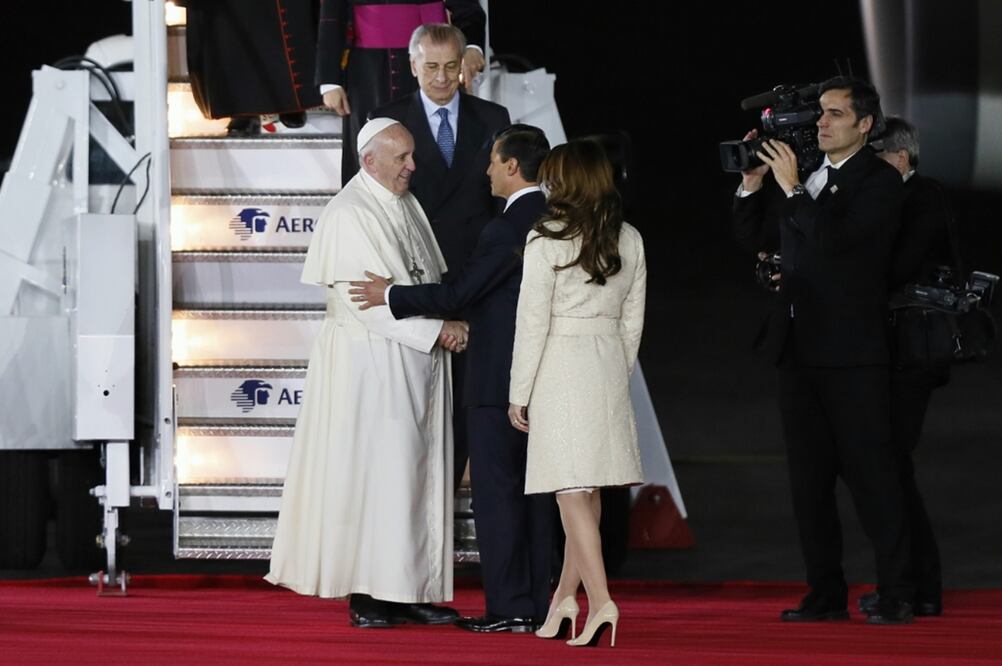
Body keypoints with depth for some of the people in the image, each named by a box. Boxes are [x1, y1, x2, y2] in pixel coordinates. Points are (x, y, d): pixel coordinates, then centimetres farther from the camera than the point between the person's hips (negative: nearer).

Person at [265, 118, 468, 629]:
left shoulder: (406, 205, 14)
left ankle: (411, 590, 11)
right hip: (372, 361, -8)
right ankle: (367, 594, -3)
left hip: (419, 358, 8)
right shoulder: (348, 216, -12)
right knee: (375, 472, -7)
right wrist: (436, 329, -17)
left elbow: (433, 278, 18)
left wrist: (450, 321, -2)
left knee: (419, 474, 7)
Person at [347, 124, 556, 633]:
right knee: (532, 490, 11)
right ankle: (536, 604, 14)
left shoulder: (507, 229, -18)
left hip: (499, 381, -8)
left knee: (496, 491, -4)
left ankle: (509, 607, -4)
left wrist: (390, 296, -5)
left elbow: (459, 293, -16)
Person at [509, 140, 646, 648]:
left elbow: (533, 322, -9)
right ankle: (565, 596, 21)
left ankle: (600, 601, -16)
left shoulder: (546, 240, -9)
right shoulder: (629, 241, 7)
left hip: (560, 366, -6)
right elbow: (633, 320, 11)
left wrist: (519, 393, -3)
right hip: (609, 364, 6)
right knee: (588, 489, 12)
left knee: (571, 491, -6)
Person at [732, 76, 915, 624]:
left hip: (851, 352, -7)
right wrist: (753, 182, 2)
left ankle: (895, 594, -4)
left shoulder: (879, 182, -7)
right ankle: (826, 594, 14)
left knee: (869, 471, -7)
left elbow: (835, 239, -20)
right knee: (809, 477, 9)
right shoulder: (800, 172, 13)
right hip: (799, 348, 7)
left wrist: (792, 187, -18)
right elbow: (750, 236, 16)